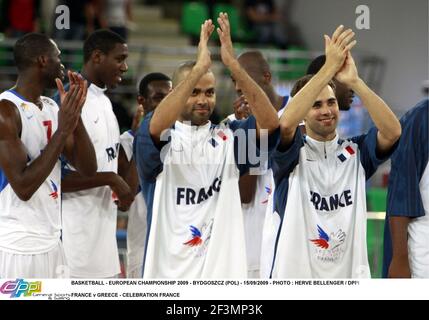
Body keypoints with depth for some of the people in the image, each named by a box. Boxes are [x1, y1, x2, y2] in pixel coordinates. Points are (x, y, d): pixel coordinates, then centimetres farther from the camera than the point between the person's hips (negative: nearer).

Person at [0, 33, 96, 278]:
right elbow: (23, 187, -21)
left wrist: (75, 115, -5)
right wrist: (63, 130, -20)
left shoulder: (52, 108, 10)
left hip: (51, 241, 8)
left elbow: (88, 169, 7)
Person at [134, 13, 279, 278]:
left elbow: (270, 123, -11)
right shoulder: (161, 138, -1)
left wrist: (233, 64, -21)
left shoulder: (228, 137, 7)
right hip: (169, 269, -2)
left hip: (223, 268, 2)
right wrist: (199, 67, -28)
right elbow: (156, 126, -25)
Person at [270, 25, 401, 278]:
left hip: (350, 271, 2)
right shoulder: (294, 154, -1)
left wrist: (354, 81, -23)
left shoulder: (356, 151, 6)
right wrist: (329, 67, -24)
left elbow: (392, 132, -12)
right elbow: (286, 123, -23)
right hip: (296, 272, -2)